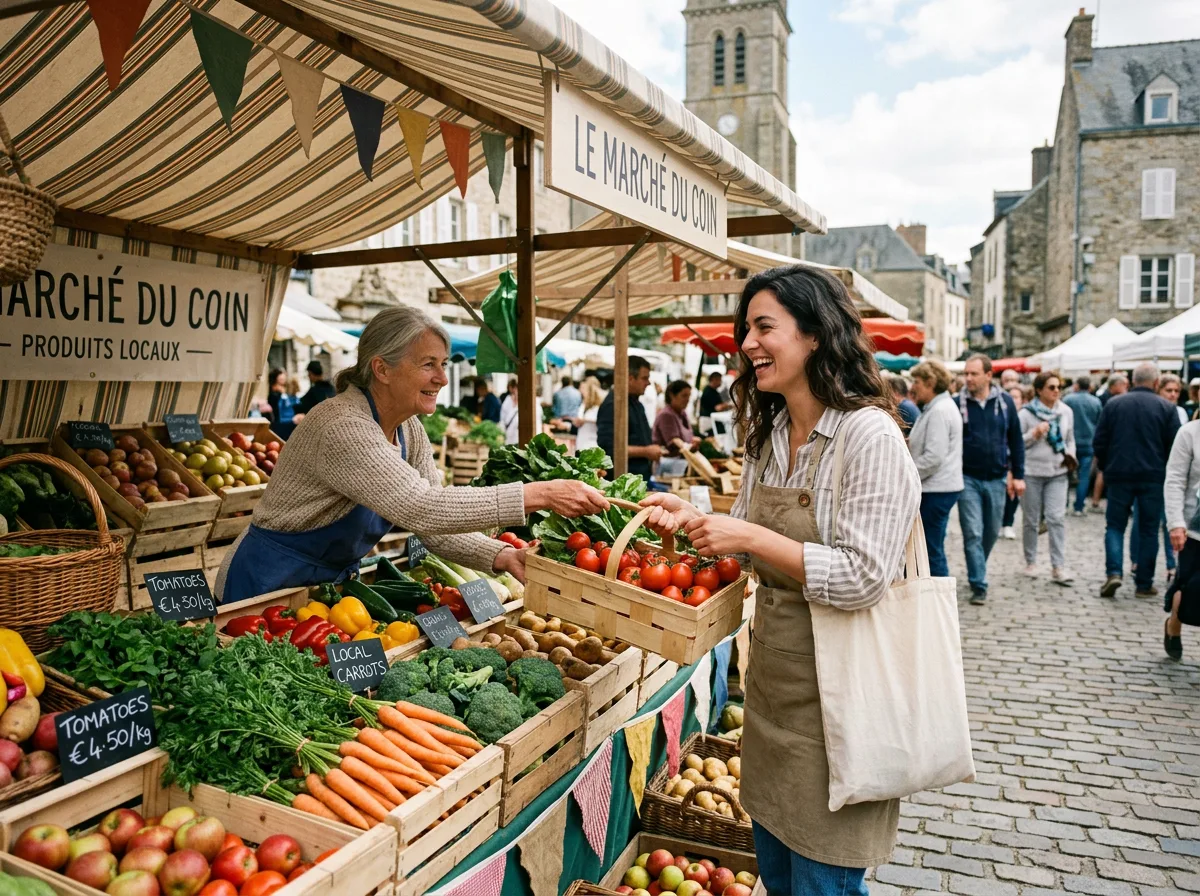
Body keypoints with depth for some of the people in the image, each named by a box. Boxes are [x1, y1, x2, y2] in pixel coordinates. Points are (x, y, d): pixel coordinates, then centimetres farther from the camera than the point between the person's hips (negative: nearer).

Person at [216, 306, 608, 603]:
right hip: (268, 586, -8)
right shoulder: (341, 426, -28)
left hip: (332, 582, 8)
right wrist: (538, 495, -40)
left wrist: (502, 556, -20)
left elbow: (435, 525, -3)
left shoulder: (410, 431, -1)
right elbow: (420, 508, -38)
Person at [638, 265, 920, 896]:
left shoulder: (869, 435, -20)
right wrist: (690, 517, -3)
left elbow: (863, 579, -24)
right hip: (772, 676, 8)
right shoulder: (768, 432, 6)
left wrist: (750, 537, -25)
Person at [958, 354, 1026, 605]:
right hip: (968, 478, -2)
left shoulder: (1005, 402, 1)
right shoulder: (957, 403, -6)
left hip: (997, 479, 3)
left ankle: (977, 571, 36)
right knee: (973, 534, -5)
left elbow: (1016, 440, 6)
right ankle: (979, 586, 1)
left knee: (992, 532, 14)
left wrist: (1018, 475, 4)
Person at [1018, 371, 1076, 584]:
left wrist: (1070, 456, 2)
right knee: (1031, 519, 6)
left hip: (1058, 472, 2)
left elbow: (1070, 439, 20)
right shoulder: (1026, 413, -6)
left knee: (1057, 518, -7)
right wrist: (1034, 434, -18)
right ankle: (1030, 562, 20)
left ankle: (1058, 567, -5)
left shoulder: (1066, 411, 7)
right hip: (1031, 472, -2)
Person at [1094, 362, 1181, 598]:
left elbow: (1099, 443, 1)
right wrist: (1167, 473, 12)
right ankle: (1144, 584, 11)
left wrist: (1105, 468, 14)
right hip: (1154, 477, 0)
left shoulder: (1113, 404, 0)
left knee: (1115, 526, 9)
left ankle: (1113, 572, -10)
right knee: (1148, 530, 8)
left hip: (1119, 475, 0)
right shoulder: (1165, 408, -3)